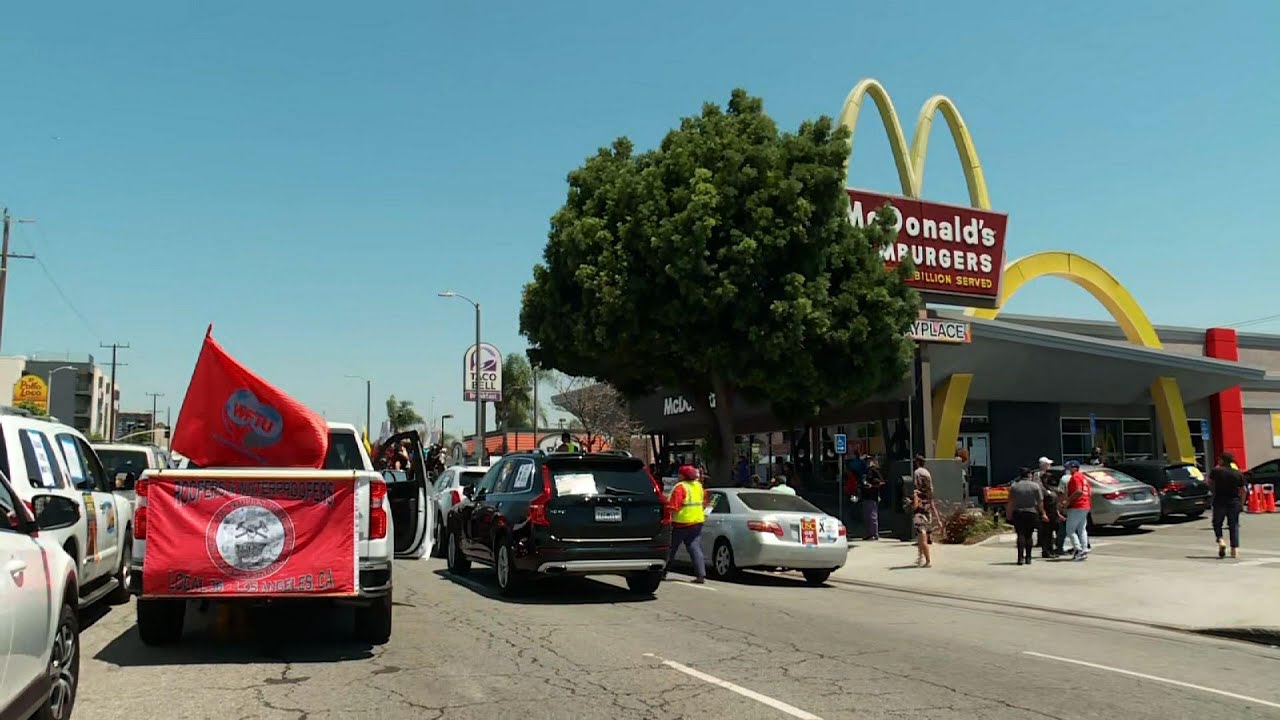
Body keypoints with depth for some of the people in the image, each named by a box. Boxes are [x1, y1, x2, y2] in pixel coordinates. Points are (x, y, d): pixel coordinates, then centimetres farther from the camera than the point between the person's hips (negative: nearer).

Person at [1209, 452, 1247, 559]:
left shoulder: (1216, 471, -7)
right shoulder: (1238, 474, -1)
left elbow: (1210, 482, 11)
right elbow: (1243, 490, 1)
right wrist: (1242, 503, 9)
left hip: (1219, 501, -2)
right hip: (1234, 502, 2)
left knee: (1217, 523, 13)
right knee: (1234, 526, 9)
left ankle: (1220, 541, -10)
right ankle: (1235, 549, 6)